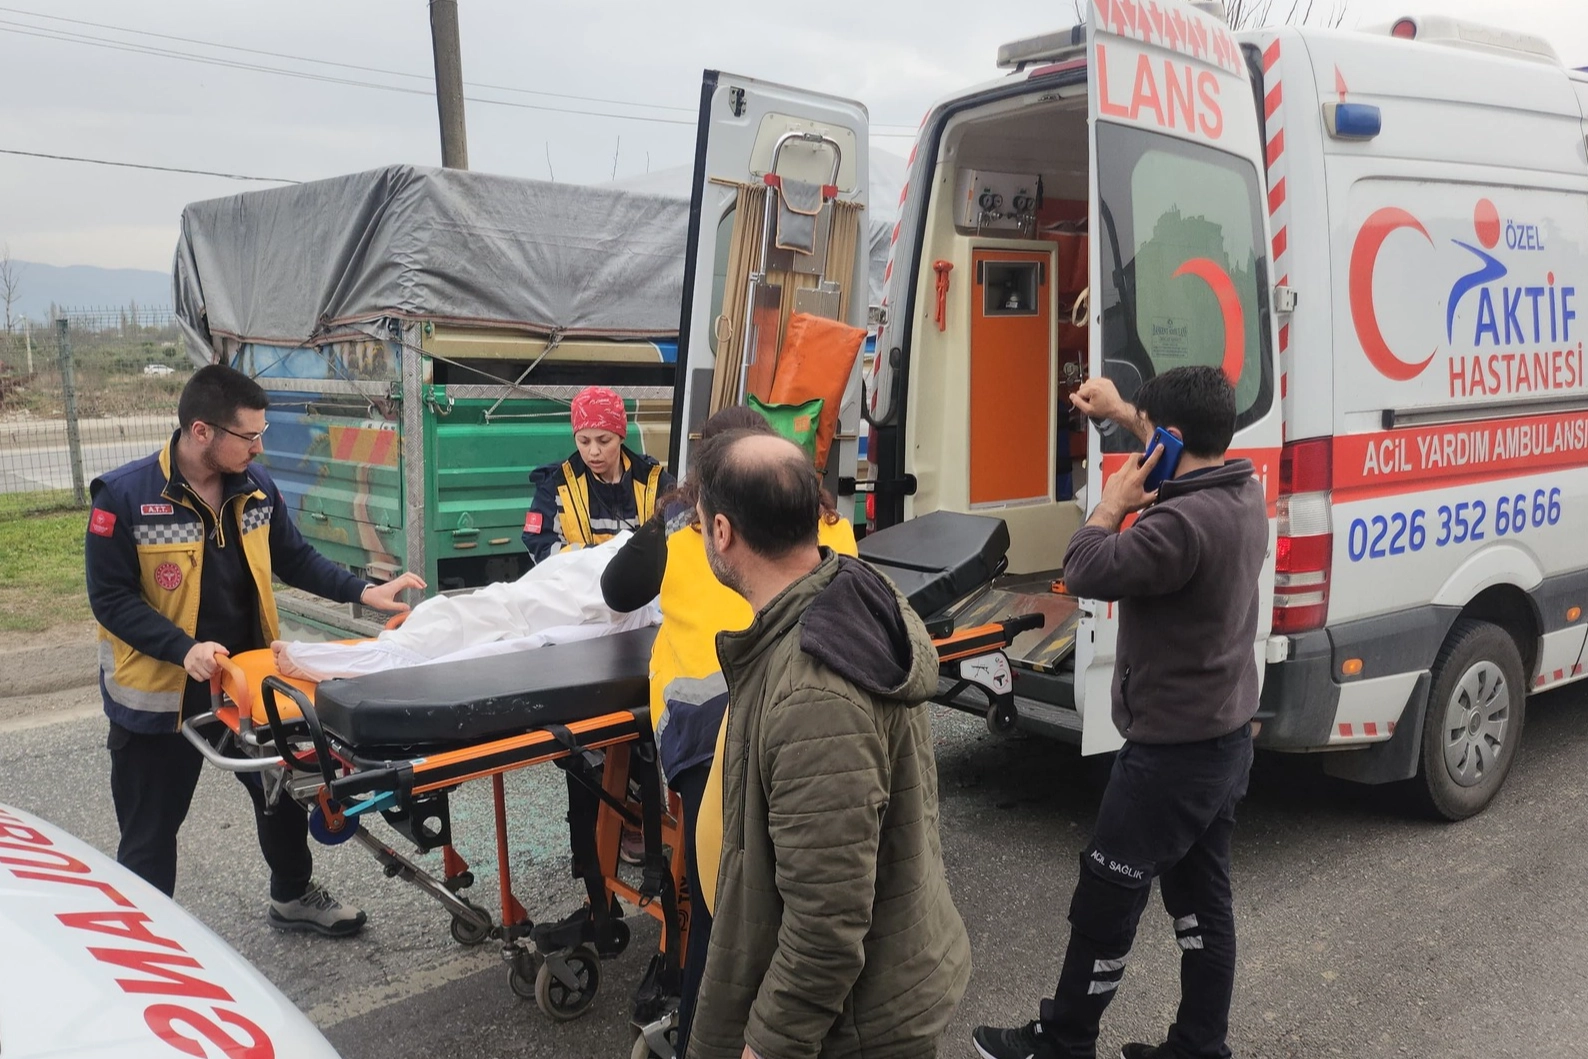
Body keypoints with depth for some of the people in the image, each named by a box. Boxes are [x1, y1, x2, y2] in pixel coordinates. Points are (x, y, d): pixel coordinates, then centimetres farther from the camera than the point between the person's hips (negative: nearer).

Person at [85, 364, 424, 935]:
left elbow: (294, 557, 8)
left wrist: (364, 592, -4)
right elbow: (111, 597, -16)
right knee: (151, 828, 9)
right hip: (161, 690, -5)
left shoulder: (255, 487, -4)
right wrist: (184, 649, -28)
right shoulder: (125, 496, -19)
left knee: (284, 791, 20)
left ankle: (293, 896, 44)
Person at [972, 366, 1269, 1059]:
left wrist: (1113, 504, -8)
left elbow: (1086, 573, -23)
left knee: (1103, 906, 7)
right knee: (1202, 899, 18)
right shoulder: (1244, 492, 1)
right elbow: (1187, 454, 22)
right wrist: (1121, 412, 27)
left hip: (1171, 753, -9)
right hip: (1226, 739, 9)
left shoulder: (1182, 522, -29)